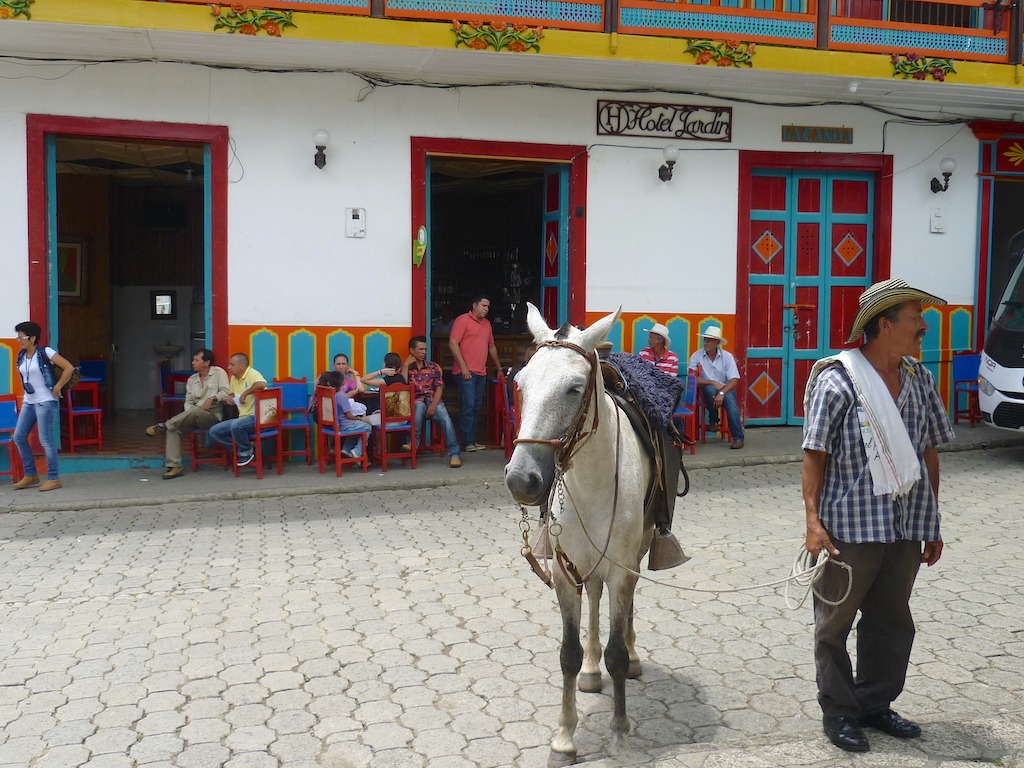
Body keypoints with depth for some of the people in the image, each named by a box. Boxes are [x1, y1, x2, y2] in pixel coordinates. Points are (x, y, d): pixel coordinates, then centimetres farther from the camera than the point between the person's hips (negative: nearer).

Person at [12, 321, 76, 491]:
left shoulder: (45, 352, -12)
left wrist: (57, 388, -14)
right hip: (28, 402, 8)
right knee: (19, 437, 6)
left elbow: (69, 368, -16)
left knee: (46, 440, -6)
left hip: (46, 402, -8)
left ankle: (53, 478, 3)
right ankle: (30, 475, 18)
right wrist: (28, 389, 15)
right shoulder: (22, 356, 9)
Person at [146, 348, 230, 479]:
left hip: (213, 415, -6)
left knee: (195, 410, -39)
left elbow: (226, 392, -8)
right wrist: (189, 417, -8)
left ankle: (163, 426, -24)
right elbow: (188, 402, 11)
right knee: (174, 428, -22)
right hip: (195, 417, 6)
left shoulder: (218, 372, 2)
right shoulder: (192, 379, 18)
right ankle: (174, 467, -25)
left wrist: (212, 398, -26)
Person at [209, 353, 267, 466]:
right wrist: (228, 399, 7)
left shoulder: (252, 374, -14)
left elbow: (262, 384, -37)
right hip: (243, 418, 9)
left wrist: (245, 393, -26)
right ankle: (242, 449, 4)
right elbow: (232, 394, 30)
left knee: (236, 425, -37)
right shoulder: (233, 378, 13)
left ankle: (246, 451, -9)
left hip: (256, 417, -9)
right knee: (214, 432, 1)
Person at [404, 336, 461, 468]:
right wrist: (406, 365, -1)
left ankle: (454, 454, -34)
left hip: (433, 401, 1)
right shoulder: (406, 368, 14)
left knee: (444, 417, -30)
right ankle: (414, 443, -37)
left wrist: (434, 404, -12)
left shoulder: (434, 367, 18)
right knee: (419, 406, -38)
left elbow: (439, 387, 6)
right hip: (415, 401, -1)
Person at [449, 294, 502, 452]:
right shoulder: (462, 320, -5)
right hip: (466, 372, -7)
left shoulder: (487, 323, 18)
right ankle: (468, 442, -6)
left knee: (476, 407, 9)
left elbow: (491, 347, 28)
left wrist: (499, 368, 29)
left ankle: (472, 440, 14)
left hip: (481, 373, 8)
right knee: (468, 406, -9)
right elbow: (453, 343, -13)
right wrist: (463, 367, -16)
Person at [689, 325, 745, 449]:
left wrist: (722, 393, -27)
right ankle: (713, 420, -8)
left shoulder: (727, 357, -3)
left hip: (726, 389, 0)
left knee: (729, 397, -33)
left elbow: (734, 380, -10)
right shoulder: (696, 356, -3)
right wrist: (713, 382, -19)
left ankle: (738, 437, -32)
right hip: (708, 391, 0)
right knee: (710, 389, -35)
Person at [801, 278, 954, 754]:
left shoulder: (919, 379, 7)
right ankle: (838, 712, 24)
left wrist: (931, 524, 13)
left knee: (892, 621, 17)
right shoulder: (837, 379, -12)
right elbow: (814, 455, -13)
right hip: (849, 527, -6)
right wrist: (813, 521, -20)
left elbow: (929, 454, 12)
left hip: (906, 529, 7)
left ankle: (875, 704, 34)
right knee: (835, 622, 8)